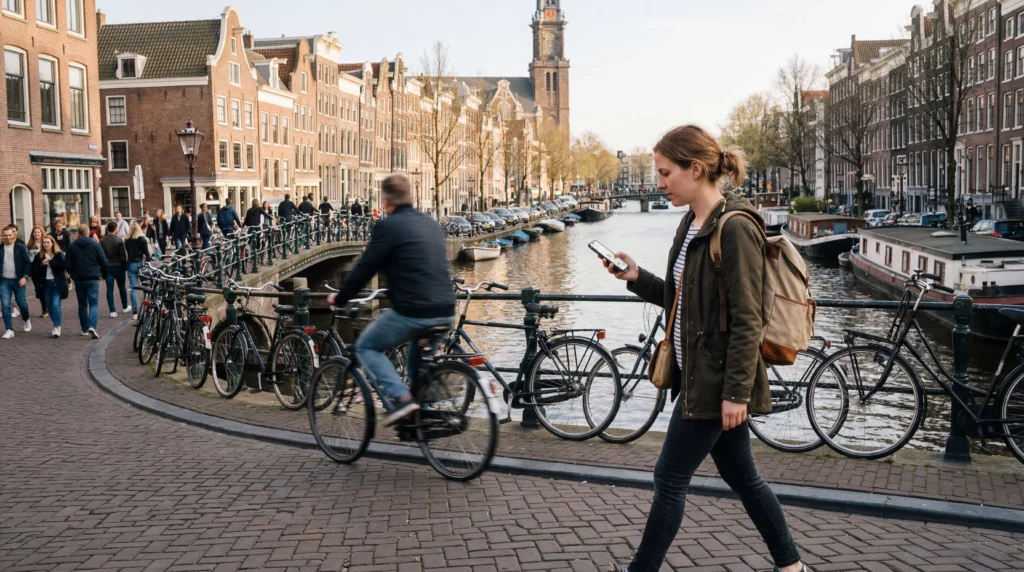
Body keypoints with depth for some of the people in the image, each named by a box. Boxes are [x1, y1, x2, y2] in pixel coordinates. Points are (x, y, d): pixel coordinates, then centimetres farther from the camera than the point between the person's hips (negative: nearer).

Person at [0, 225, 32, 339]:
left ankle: (26, 320, 37)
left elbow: (28, 263, -4)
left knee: (22, 303, 8)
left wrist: (25, 277, -13)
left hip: (18, 280, -2)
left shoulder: (21, 247, -3)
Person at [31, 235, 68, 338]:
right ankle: (57, 320, 24)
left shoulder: (59, 254, -3)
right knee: (50, 306, 8)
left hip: (57, 283, -4)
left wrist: (50, 261, -17)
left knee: (56, 305, -12)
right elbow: (34, 270, 3)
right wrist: (42, 264, -14)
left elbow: (63, 266, -15)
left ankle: (57, 327, -11)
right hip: (46, 283, 4)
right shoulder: (39, 256, 6)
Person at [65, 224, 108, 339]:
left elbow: (68, 265, 1)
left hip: (78, 279, 2)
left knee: (82, 305, 14)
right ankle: (91, 326, -23)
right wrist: (103, 273, 15)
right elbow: (103, 262, -3)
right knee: (94, 303, -2)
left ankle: (84, 329, 18)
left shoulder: (71, 247, 0)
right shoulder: (95, 245, -4)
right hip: (93, 279, -2)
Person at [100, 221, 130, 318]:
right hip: (118, 266, -2)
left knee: (110, 289, 2)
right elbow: (124, 255, -11)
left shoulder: (102, 241, -1)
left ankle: (112, 311, 0)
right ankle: (125, 307, 25)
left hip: (107, 267, 2)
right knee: (122, 287, 13)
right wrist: (125, 266, 0)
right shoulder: (119, 240, -12)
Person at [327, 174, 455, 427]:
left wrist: (339, 298, 12)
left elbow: (364, 268, -3)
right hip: (446, 312, 7)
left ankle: (402, 398, -4)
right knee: (418, 356, 32)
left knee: (366, 347, 12)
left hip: (413, 312, -7)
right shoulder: (432, 224, 17)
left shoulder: (388, 226, -5)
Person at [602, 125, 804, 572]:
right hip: (699, 373, 9)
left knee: (670, 479, 1)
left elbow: (747, 320, -20)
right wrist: (636, 278, 2)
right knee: (741, 475, 17)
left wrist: (736, 391, -21)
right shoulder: (692, 224, 10)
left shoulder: (735, 228, -18)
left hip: (716, 379, -9)